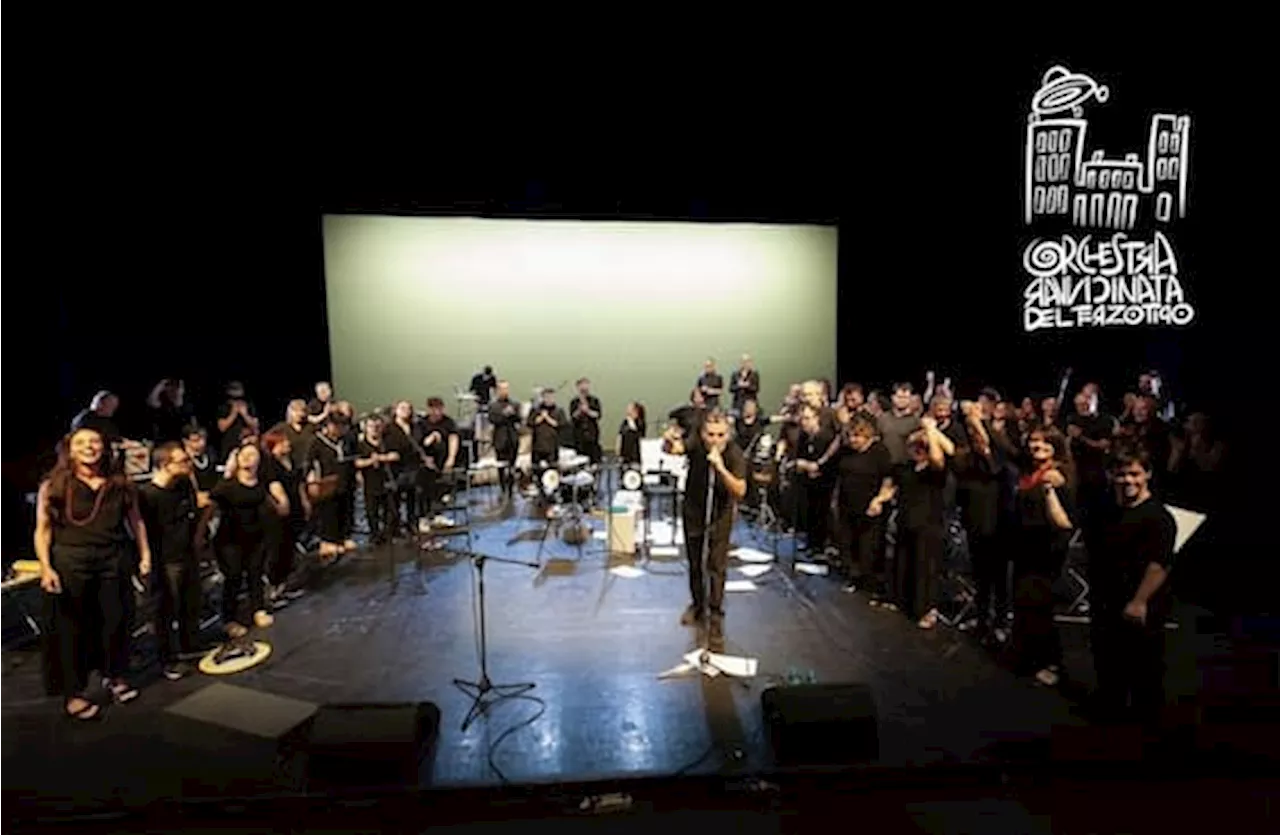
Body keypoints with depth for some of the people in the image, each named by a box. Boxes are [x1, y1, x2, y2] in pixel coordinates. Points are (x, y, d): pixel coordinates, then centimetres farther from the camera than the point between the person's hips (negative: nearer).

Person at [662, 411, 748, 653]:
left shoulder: (735, 454, -23)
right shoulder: (696, 443, -20)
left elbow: (740, 491, -31)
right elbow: (674, 448, -39)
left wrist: (720, 468, -45)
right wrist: (669, 442, -63)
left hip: (720, 516, -2)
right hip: (693, 513, 2)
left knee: (717, 567, -7)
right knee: (694, 564, 17)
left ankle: (715, 619, 3)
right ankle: (698, 604, 39)